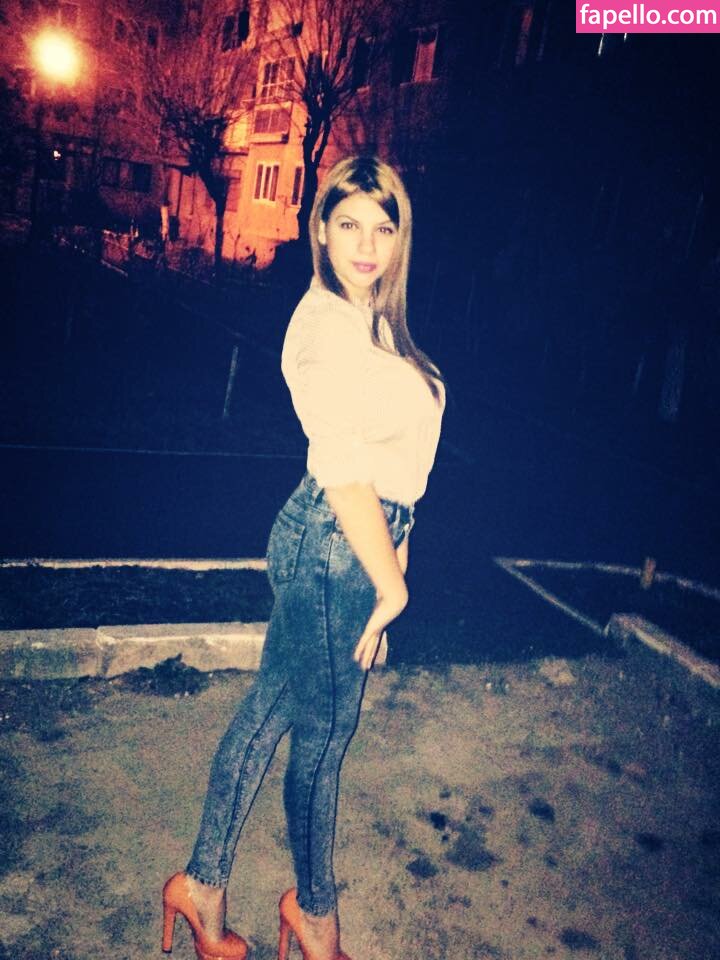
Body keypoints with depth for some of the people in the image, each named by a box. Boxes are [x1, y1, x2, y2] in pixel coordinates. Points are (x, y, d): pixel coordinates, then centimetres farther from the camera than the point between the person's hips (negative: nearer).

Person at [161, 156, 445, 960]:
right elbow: (343, 471, -22)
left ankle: (204, 882, 34)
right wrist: (391, 583, -15)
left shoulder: (371, 319, 11)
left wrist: (393, 550, 11)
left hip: (354, 540, 9)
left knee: (271, 709, 16)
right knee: (324, 731, 10)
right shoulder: (328, 322, -18)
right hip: (334, 546, -9)